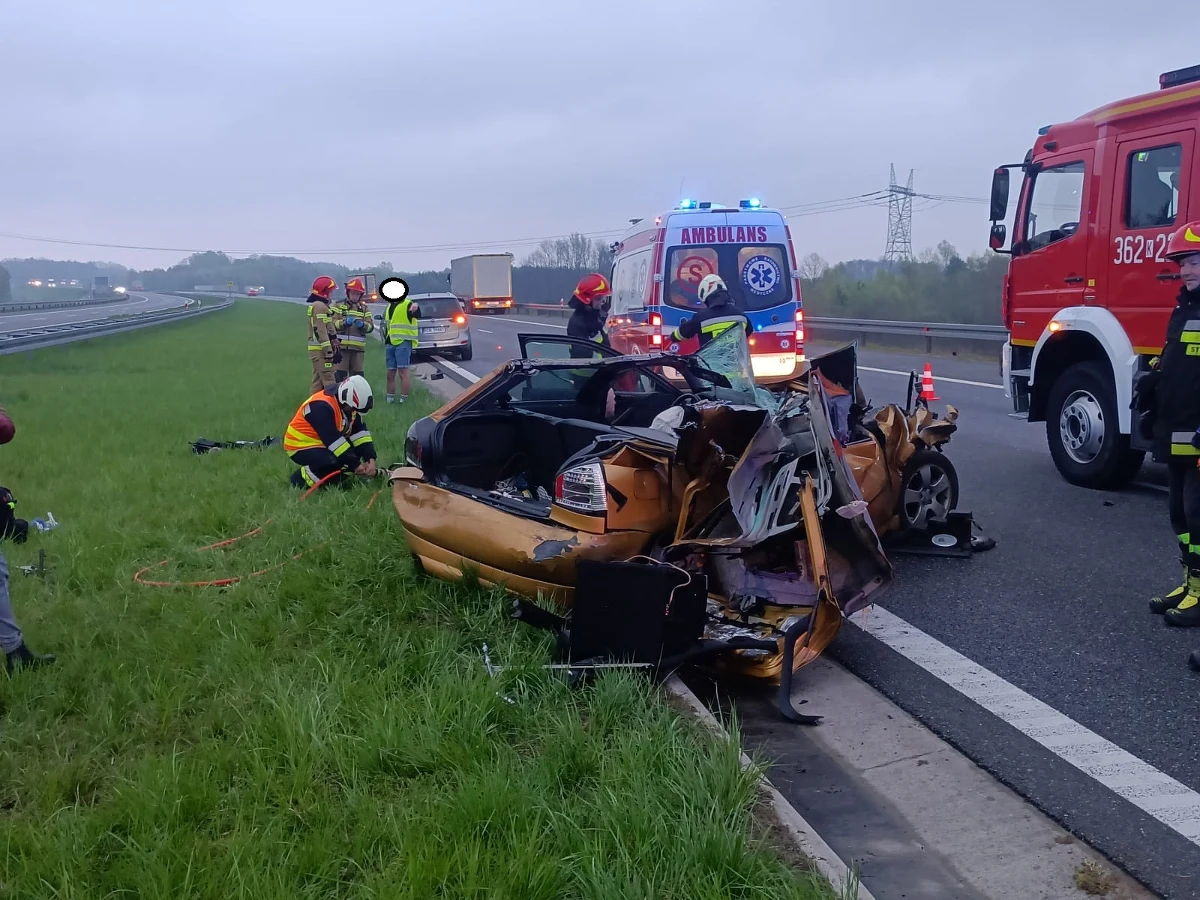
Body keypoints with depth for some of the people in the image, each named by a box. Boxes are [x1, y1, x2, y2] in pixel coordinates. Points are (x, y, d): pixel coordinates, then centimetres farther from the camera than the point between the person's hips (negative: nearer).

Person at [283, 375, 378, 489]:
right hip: (302, 446, -9)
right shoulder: (322, 406, -30)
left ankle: (336, 477, 4)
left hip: (326, 445, 9)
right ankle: (301, 478, -9)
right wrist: (355, 465, -28)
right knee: (335, 463, -32)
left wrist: (371, 459, -19)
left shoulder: (348, 405, -3)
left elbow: (360, 433, -6)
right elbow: (333, 441, -31)